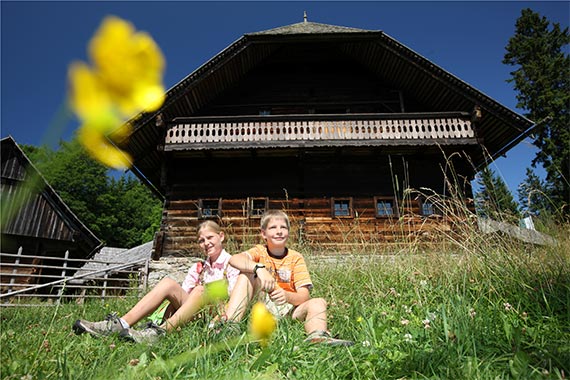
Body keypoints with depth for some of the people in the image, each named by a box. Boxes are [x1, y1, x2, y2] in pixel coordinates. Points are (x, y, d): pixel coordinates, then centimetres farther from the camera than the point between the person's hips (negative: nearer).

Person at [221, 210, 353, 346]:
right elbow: (234, 259, -24)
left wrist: (287, 296, -35)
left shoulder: (296, 258, 0)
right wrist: (259, 268, -43)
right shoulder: (260, 251, -1)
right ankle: (230, 321, -31)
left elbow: (304, 296, -11)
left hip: (289, 308, 1)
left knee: (318, 303, -25)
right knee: (247, 273, -21)